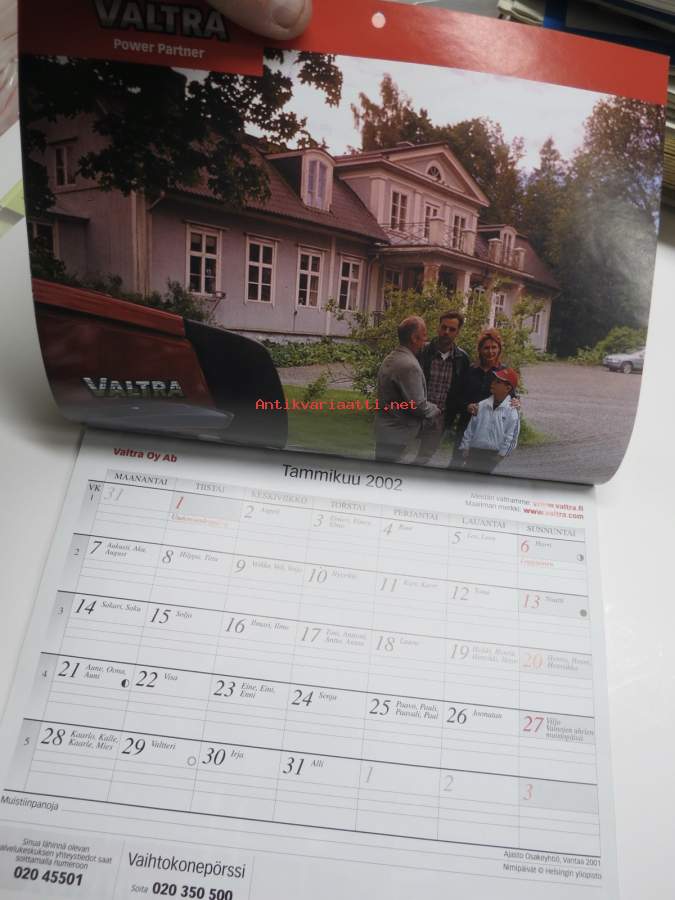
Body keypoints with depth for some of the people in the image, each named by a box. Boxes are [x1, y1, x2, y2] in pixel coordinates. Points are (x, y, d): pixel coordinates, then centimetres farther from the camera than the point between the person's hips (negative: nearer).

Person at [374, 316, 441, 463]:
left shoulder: (390, 358, 10)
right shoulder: (409, 365, -21)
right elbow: (418, 406, -20)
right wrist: (435, 410, -1)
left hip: (385, 430, 9)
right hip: (397, 435, -9)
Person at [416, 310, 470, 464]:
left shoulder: (462, 358, 0)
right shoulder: (422, 351, -6)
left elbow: (461, 391, 8)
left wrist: (455, 414, 2)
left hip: (441, 421, 2)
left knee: (425, 458, 11)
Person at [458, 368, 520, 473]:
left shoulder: (511, 411, -4)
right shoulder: (481, 405, 8)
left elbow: (510, 437, -5)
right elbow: (470, 429, 9)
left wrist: (500, 455, -10)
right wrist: (465, 448, 4)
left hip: (494, 456, -4)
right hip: (474, 452, 4)